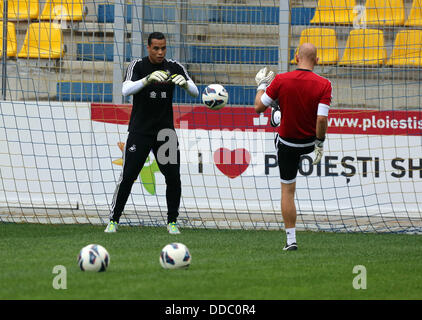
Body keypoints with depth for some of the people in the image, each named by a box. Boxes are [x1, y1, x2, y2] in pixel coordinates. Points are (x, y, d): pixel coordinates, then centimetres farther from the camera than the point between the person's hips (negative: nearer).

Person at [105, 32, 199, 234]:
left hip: (165, 131, 2)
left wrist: (185, 83, -27)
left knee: (173, 177, -3)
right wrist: (148, 79, -37)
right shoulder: (138, 66, -5)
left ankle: (172, 222, 11)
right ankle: (113, 220, 2)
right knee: (128, 176, -6)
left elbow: (195, 93, -4)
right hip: (140, 131, -2)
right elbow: (126, 90, -21)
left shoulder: (174, 67, 2)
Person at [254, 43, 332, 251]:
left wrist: (261, 86, 9)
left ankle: (291, 239, 12)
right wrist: (320, 143, -9)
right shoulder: (323, 85, -19)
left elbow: (259, 107, -8)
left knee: (287, 190, 9)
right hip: (310, 142, 2)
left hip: (287, 144, -2)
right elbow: (322, 119, -23)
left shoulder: (281, 80, -18)